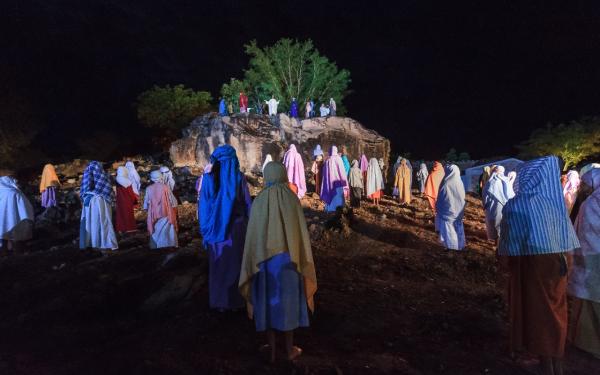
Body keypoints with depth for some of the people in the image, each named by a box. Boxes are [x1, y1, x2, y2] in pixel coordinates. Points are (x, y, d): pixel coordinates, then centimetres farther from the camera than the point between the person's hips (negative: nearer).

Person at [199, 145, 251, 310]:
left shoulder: (210, 177, -7)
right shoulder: (239, 177, -7)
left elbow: (205, 203, -9)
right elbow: (247, 203, -3)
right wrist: (249, 225, 3)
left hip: (216, 227, 1)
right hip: (236, 227, 0)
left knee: (218, 263, 12)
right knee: (235, 262, 11)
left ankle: (219, 300, 20)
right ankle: (235, 300, 18)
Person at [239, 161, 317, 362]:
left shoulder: (259, 201, -7)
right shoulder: (292, 199, -9)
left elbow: (253, 233, -5)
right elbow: (301, 231, -7)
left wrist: (255, 260, 5)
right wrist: (302, 260, 3)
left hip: (264, 259, 1)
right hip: (288, 258, 0)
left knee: (268, 301, 12)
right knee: (288, 301, 13)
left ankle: (272, 350, 22)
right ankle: (290, 349, 23)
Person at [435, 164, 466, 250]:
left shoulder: (446, 185, -21)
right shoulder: (460, 183, -7)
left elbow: (440, 199, -10)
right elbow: (463, 199, 4)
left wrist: (437, 208, 6)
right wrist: (461, 210, 17)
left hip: (447, 210, -5)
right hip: (458, 210, 5)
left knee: (448, 228, 8)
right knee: (458, 228, 16)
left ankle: (450, 246, 14)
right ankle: (460, 245, 26)